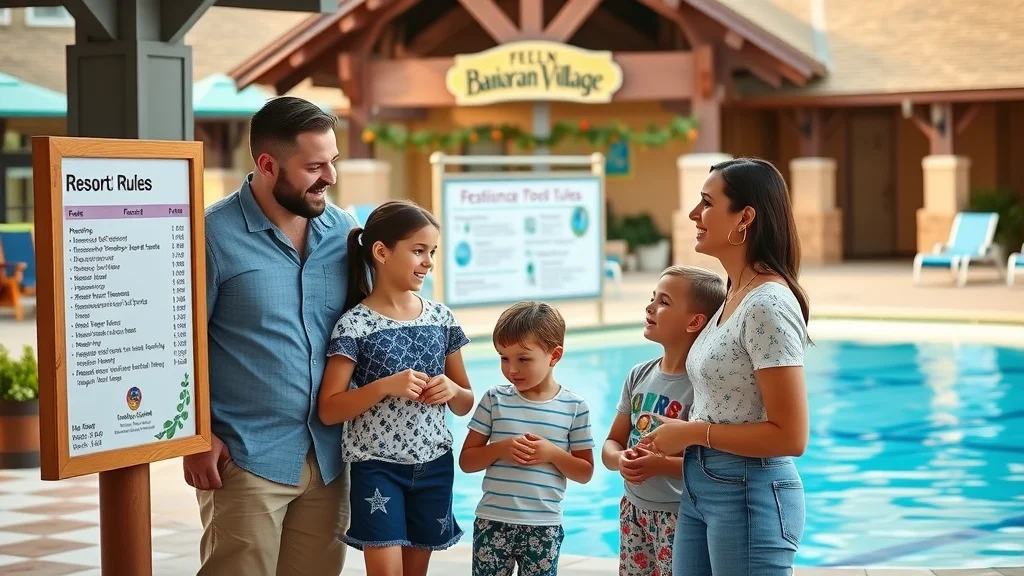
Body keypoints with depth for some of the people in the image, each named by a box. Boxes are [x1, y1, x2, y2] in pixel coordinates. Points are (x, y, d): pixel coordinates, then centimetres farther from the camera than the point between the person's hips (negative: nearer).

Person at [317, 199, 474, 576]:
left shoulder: (441, 319, 4)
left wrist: (452, 390, -10)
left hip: (434, 464, 5)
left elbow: (465, 404, 12)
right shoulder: (355, 325, -10)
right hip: (377, 466, -5)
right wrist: (386, 386, -23)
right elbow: (329, 410, -12)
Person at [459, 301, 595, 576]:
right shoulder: (495, 399, 0)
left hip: (544, 527, 0)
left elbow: (585, 472, 4)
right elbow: (466, 461, 3)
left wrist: (552, 453, -14)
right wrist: (500, 449, -14)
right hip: (493, 522, 0)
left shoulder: (574, 406, -1)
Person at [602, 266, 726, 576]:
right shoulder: (640, 376, 6)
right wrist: (621, 459, -12)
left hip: (680, 518, -7)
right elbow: (612, 444, 10)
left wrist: (663, 465, -27)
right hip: (634, 513, 7)